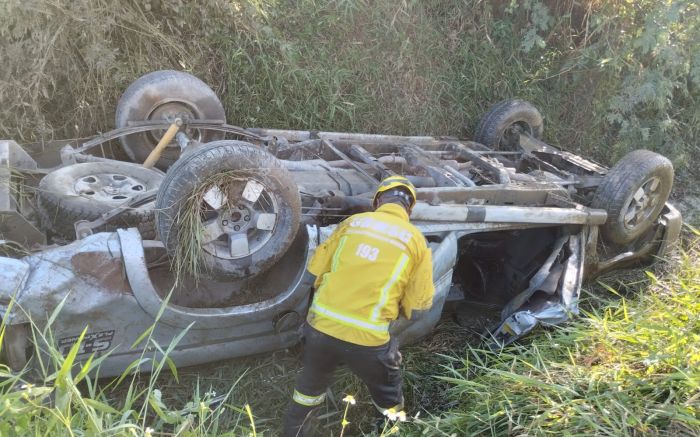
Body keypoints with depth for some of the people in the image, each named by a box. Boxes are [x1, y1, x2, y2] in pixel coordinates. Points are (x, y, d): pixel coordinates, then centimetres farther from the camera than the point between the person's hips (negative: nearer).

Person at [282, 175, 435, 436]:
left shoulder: (352, 222, 6)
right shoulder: (416, 240, 0)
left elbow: (317, 270, 11)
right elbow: (417, 306, 3)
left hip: (320, 324, 3)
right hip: (367, 337, -3)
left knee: (311, 384, 30)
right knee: (388, 396, 24)